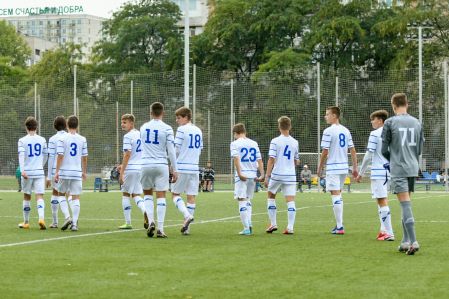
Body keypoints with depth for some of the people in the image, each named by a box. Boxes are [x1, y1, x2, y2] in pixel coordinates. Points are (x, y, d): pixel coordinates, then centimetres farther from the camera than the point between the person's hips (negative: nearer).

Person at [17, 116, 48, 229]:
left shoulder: (22, 141, -1)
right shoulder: (42, 140, 6)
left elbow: (21, 155, -15)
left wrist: (22, 170, -23)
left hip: (27, 172, -1)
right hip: (39, 172, 1)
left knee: (27, 197, 13)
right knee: (40, 196, -4)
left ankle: (26, 222, 21)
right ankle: (41, 218, -26)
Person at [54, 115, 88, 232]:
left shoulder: (62, 139, -5)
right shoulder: (82, 139, 3)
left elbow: (60, 156, -10)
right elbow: (84, 158, 7)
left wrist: (57, 172, -6)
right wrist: (84, 172, 18)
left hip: (64, 172, -2)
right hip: (77, 173, 2)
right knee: (75, 197, 4)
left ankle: (67, 217, -6)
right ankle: (74, 223, -1)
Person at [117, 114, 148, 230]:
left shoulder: (128, 136, -11)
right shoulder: (140, 134, 12)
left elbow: (127, 155, -17)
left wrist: (121, 173, -15)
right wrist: (123, 166, 26)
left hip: (130, 169, -7)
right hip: (140, 168, 7)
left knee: (125, 194, 7)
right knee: (136, 195, 13)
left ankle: (128, 222, 9)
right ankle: (145, 211, -16)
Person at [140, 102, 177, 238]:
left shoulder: (143, 128, 7)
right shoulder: (167, 129, -3)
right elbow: (171, 151, -6)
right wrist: (175, 169, -1)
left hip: (146, 165, 2)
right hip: (161, 165, -2)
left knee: (147, 194, 17)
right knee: (161, 196, 1)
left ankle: (151, 221, -3)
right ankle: (160, 229, -4)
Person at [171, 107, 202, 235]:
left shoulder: (181, 130, -7)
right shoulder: (198, 131, 13)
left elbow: (176, 149, -9)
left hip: (182, 167, -6)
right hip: (194, 168, 6)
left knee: (175, 194, 6)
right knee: (191, 196, 4)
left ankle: (187, 216, -16)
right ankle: (187, 227, 2)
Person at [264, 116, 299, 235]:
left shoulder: (275, 141, -6)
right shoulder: (295, 142, 6)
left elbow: (271, 160, -11)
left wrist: (267, 176, -9)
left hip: (277, 174, -2)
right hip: (291, 175, 2)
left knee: (271, 197, 18)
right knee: (290, 200, -1)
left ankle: (273, 224, 14)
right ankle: (290, 227, -10)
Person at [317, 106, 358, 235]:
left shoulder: (328, 131, -11)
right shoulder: (346, 131, 10)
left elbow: (325, 152, -11)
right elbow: (353, 150, 10)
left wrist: (319, 169, -2)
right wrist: (355, 168, 14)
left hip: (333, 168, -7)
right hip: (344, 167, 7)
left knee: (335, 195, -5)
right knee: (338, 195, 18)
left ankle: (339, 227, -8)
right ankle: (339, 224, 22)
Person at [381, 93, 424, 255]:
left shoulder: (390, 122, -6)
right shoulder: (417, 123, 9)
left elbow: (384, 150, -3)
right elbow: (420, 149, 13)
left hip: (398, 169, -5)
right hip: (413, 169, 5)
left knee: (405, 205, -9)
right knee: (406, 204, 14)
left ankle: (413, 242, -17)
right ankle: (406, 241, 15)